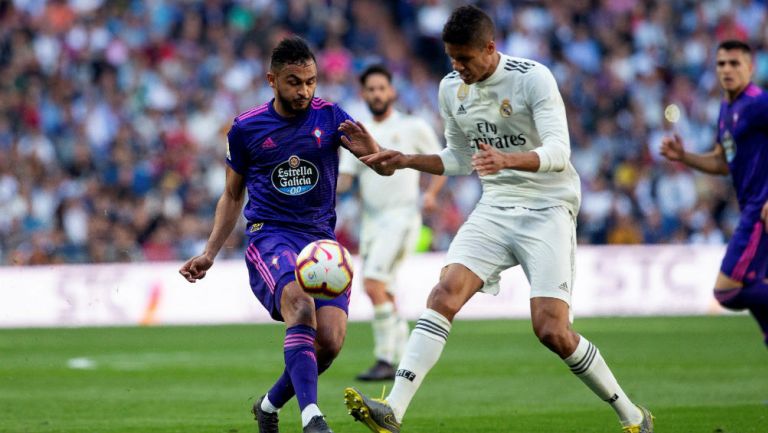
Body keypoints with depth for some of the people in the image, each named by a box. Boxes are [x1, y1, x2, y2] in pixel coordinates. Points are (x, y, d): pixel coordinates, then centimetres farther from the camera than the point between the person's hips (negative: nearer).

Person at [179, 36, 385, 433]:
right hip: (269, 237, -2)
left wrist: (369, 150, -30)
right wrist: (209, 253, 7)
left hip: (321, 239, 2)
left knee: (330, 340, -13)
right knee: (301, 307, -32)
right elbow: (232, 195, 16)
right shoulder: (246, 128, 3)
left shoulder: (329, 117, 2)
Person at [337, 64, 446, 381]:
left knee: (373, 284, -21)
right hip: (371, 220, 6)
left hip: (402, 216, -6)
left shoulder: (413, 127, 2)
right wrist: (335, 188, -14)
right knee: (383, 295, 6)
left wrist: (431, 194, -11)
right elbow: (345, 178, 9)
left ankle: (385, 360, -19)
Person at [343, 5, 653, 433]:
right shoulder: (451, 89, 7)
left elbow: (558, 151, -23)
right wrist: (406, 161, 7)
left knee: (551, 329, -15)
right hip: (495, 208, 5)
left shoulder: (534, 78, -13)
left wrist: (507, 160, -41)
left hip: (548, 209, -5)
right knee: (445, 294, -17)